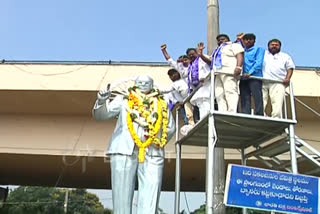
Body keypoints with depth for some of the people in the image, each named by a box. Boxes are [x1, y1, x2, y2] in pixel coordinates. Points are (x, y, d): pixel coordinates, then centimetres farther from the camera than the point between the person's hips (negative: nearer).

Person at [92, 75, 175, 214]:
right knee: (122, 196, -4)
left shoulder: (161, 105, 21)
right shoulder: (123, 100, 14)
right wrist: (101, 102, -17)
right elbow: (100, 115, 4)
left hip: (152, 154, 2)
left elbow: (170, 128, 24)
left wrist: (158, 143, 10)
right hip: (124, 152, -1)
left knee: (150, 200, -5)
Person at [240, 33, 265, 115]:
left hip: (255, 77, -4)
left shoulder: (259, 49, 13)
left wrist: (250, 73, -16)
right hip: (243, 78, 4)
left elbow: (258, 63, -1)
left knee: (257, 98, -12)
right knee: (244, 99, -3)